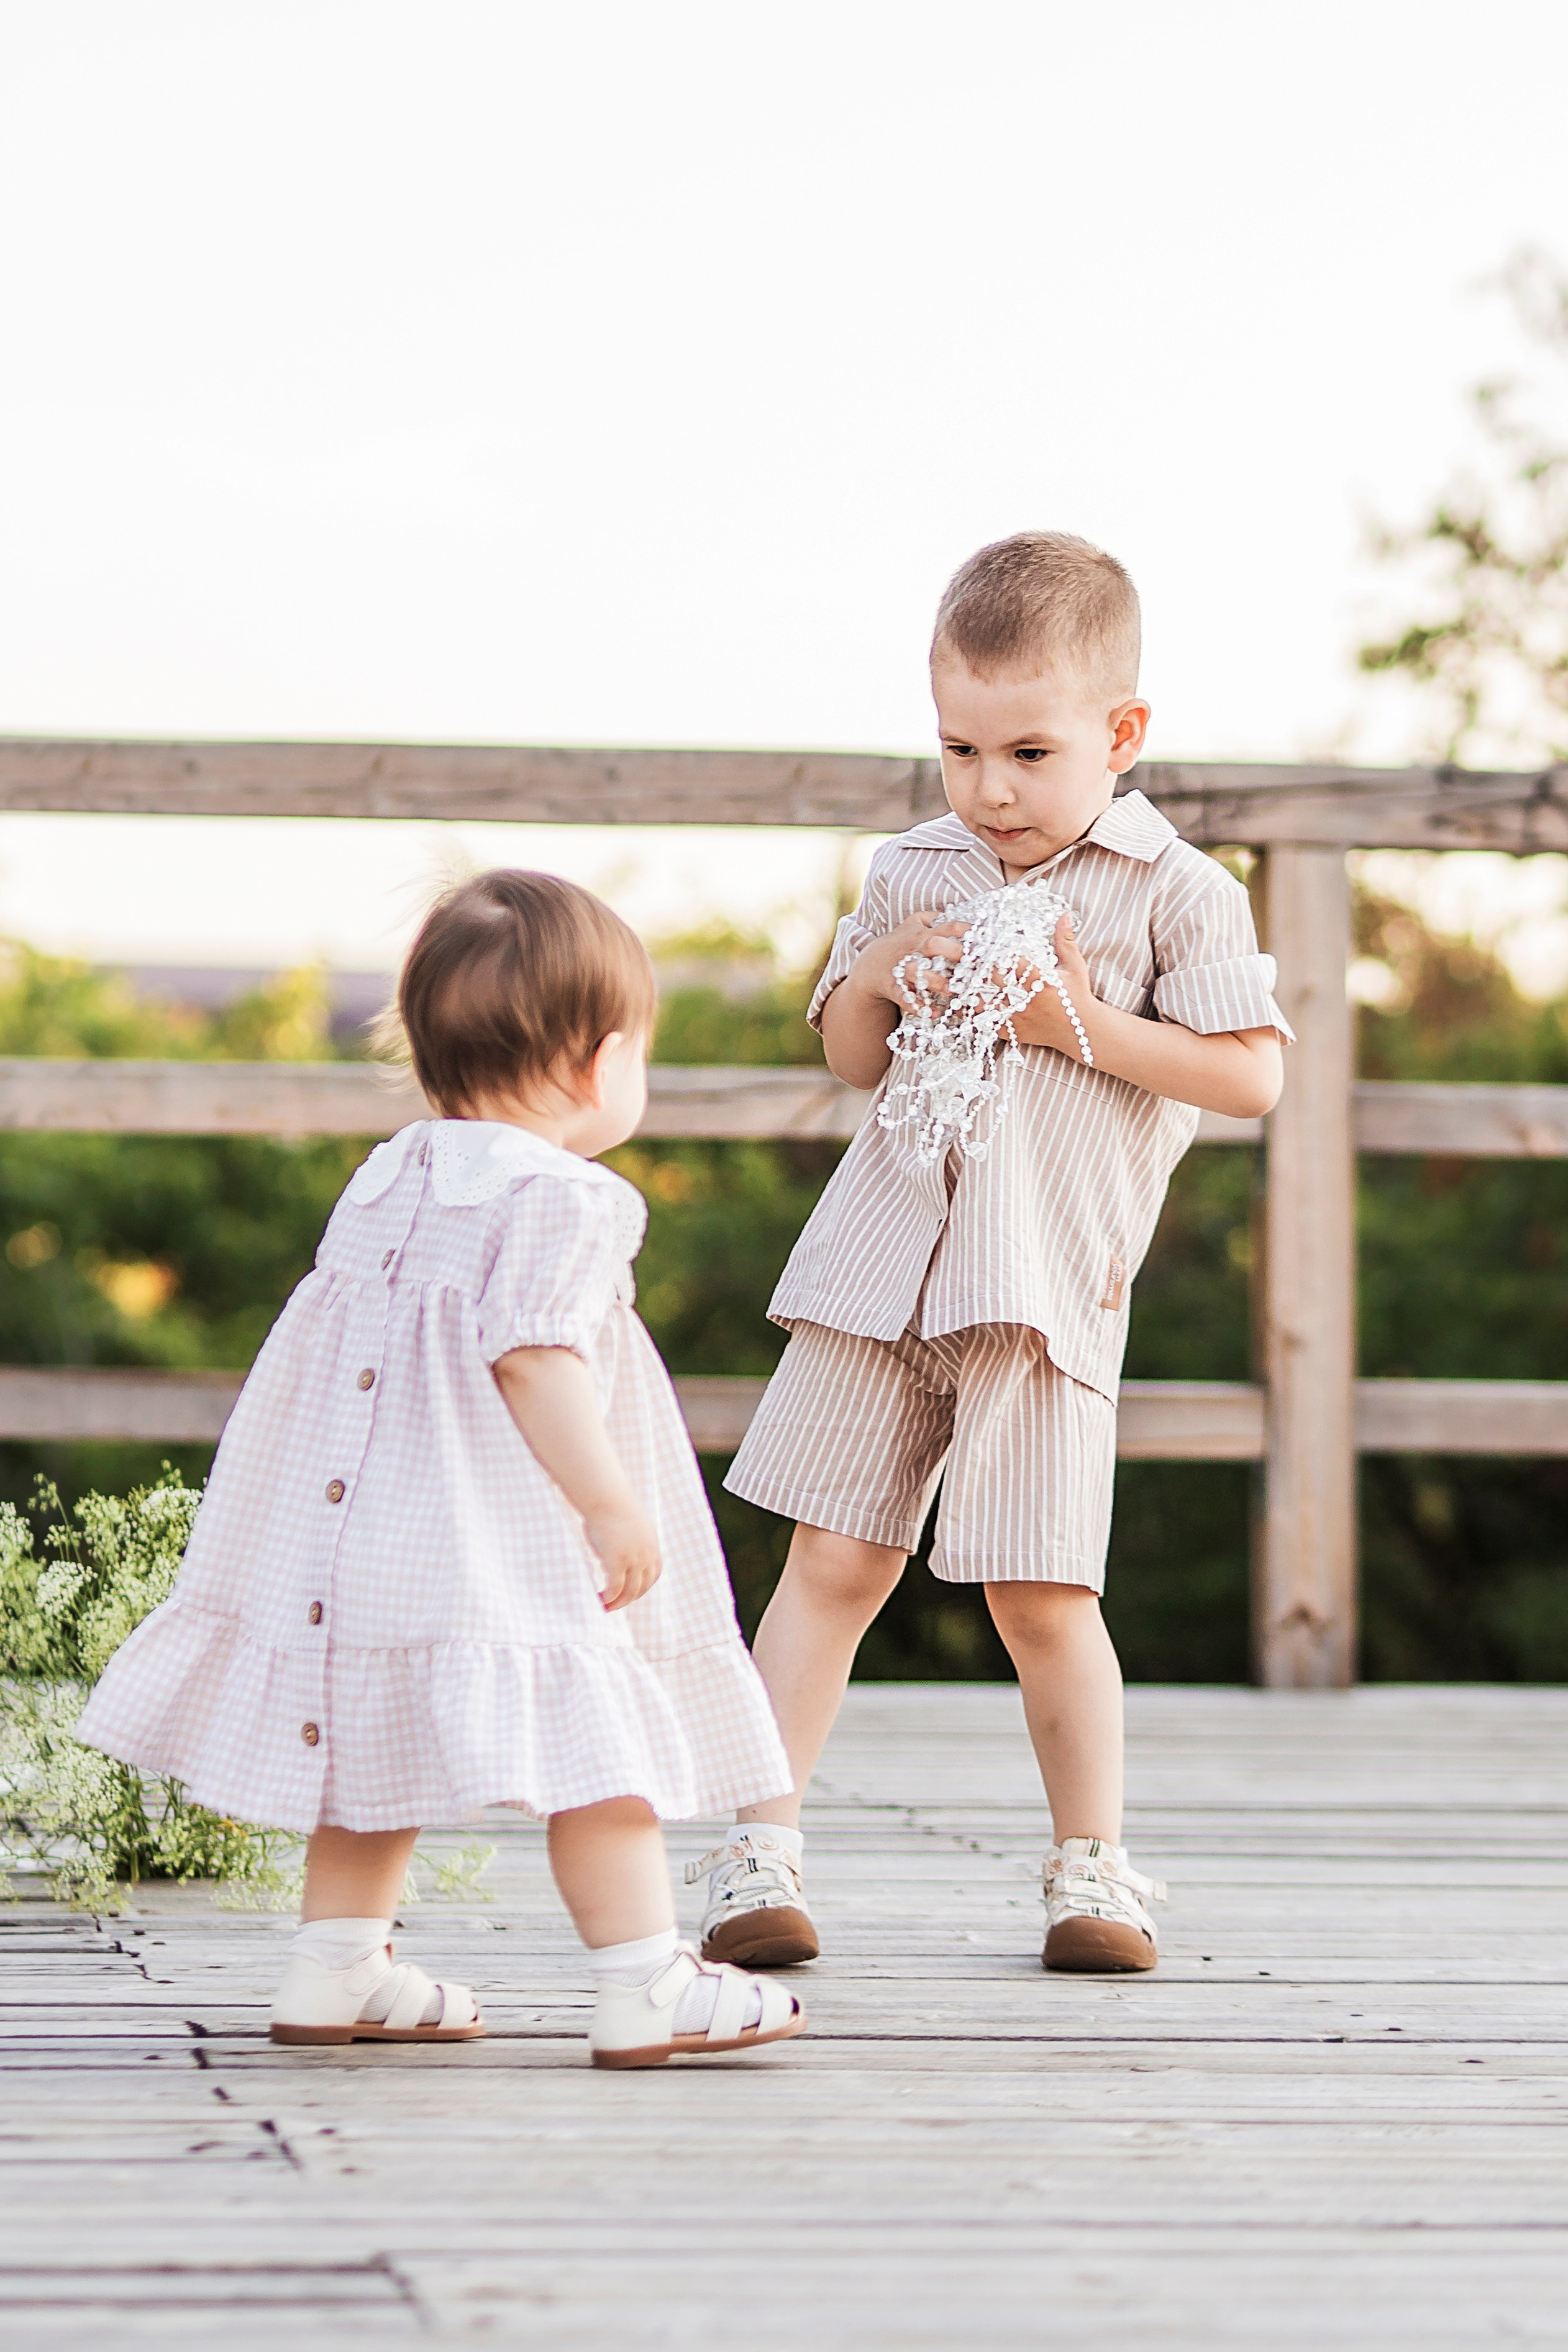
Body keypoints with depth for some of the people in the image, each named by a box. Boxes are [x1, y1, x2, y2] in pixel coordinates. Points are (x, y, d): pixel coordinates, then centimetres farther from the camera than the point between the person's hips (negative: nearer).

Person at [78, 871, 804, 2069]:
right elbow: (535, 1356, -21)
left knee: (375, 1753, 19)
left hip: (348, 1531, 9)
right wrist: (611, 1505, -20)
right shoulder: (561, 1200, -11)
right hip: (493, 1552, -9)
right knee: (599, 1741, -6)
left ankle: (338, 1970, 23)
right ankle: (649, 1986, -8)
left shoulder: (383, 1182, 15)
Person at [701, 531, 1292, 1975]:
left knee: (1041, 1593, -3)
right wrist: (879, 979, -1)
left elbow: (1253, 1074, -5)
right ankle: (762, 1851, 3)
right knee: (835, 1559, 0)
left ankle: (1092, 1865, 13)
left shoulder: (1176, 892, 0)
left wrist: (1084, 1023, -12)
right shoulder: (912, 873, 12)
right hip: (882, 1260, 3)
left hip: (1051, 1283, -3)